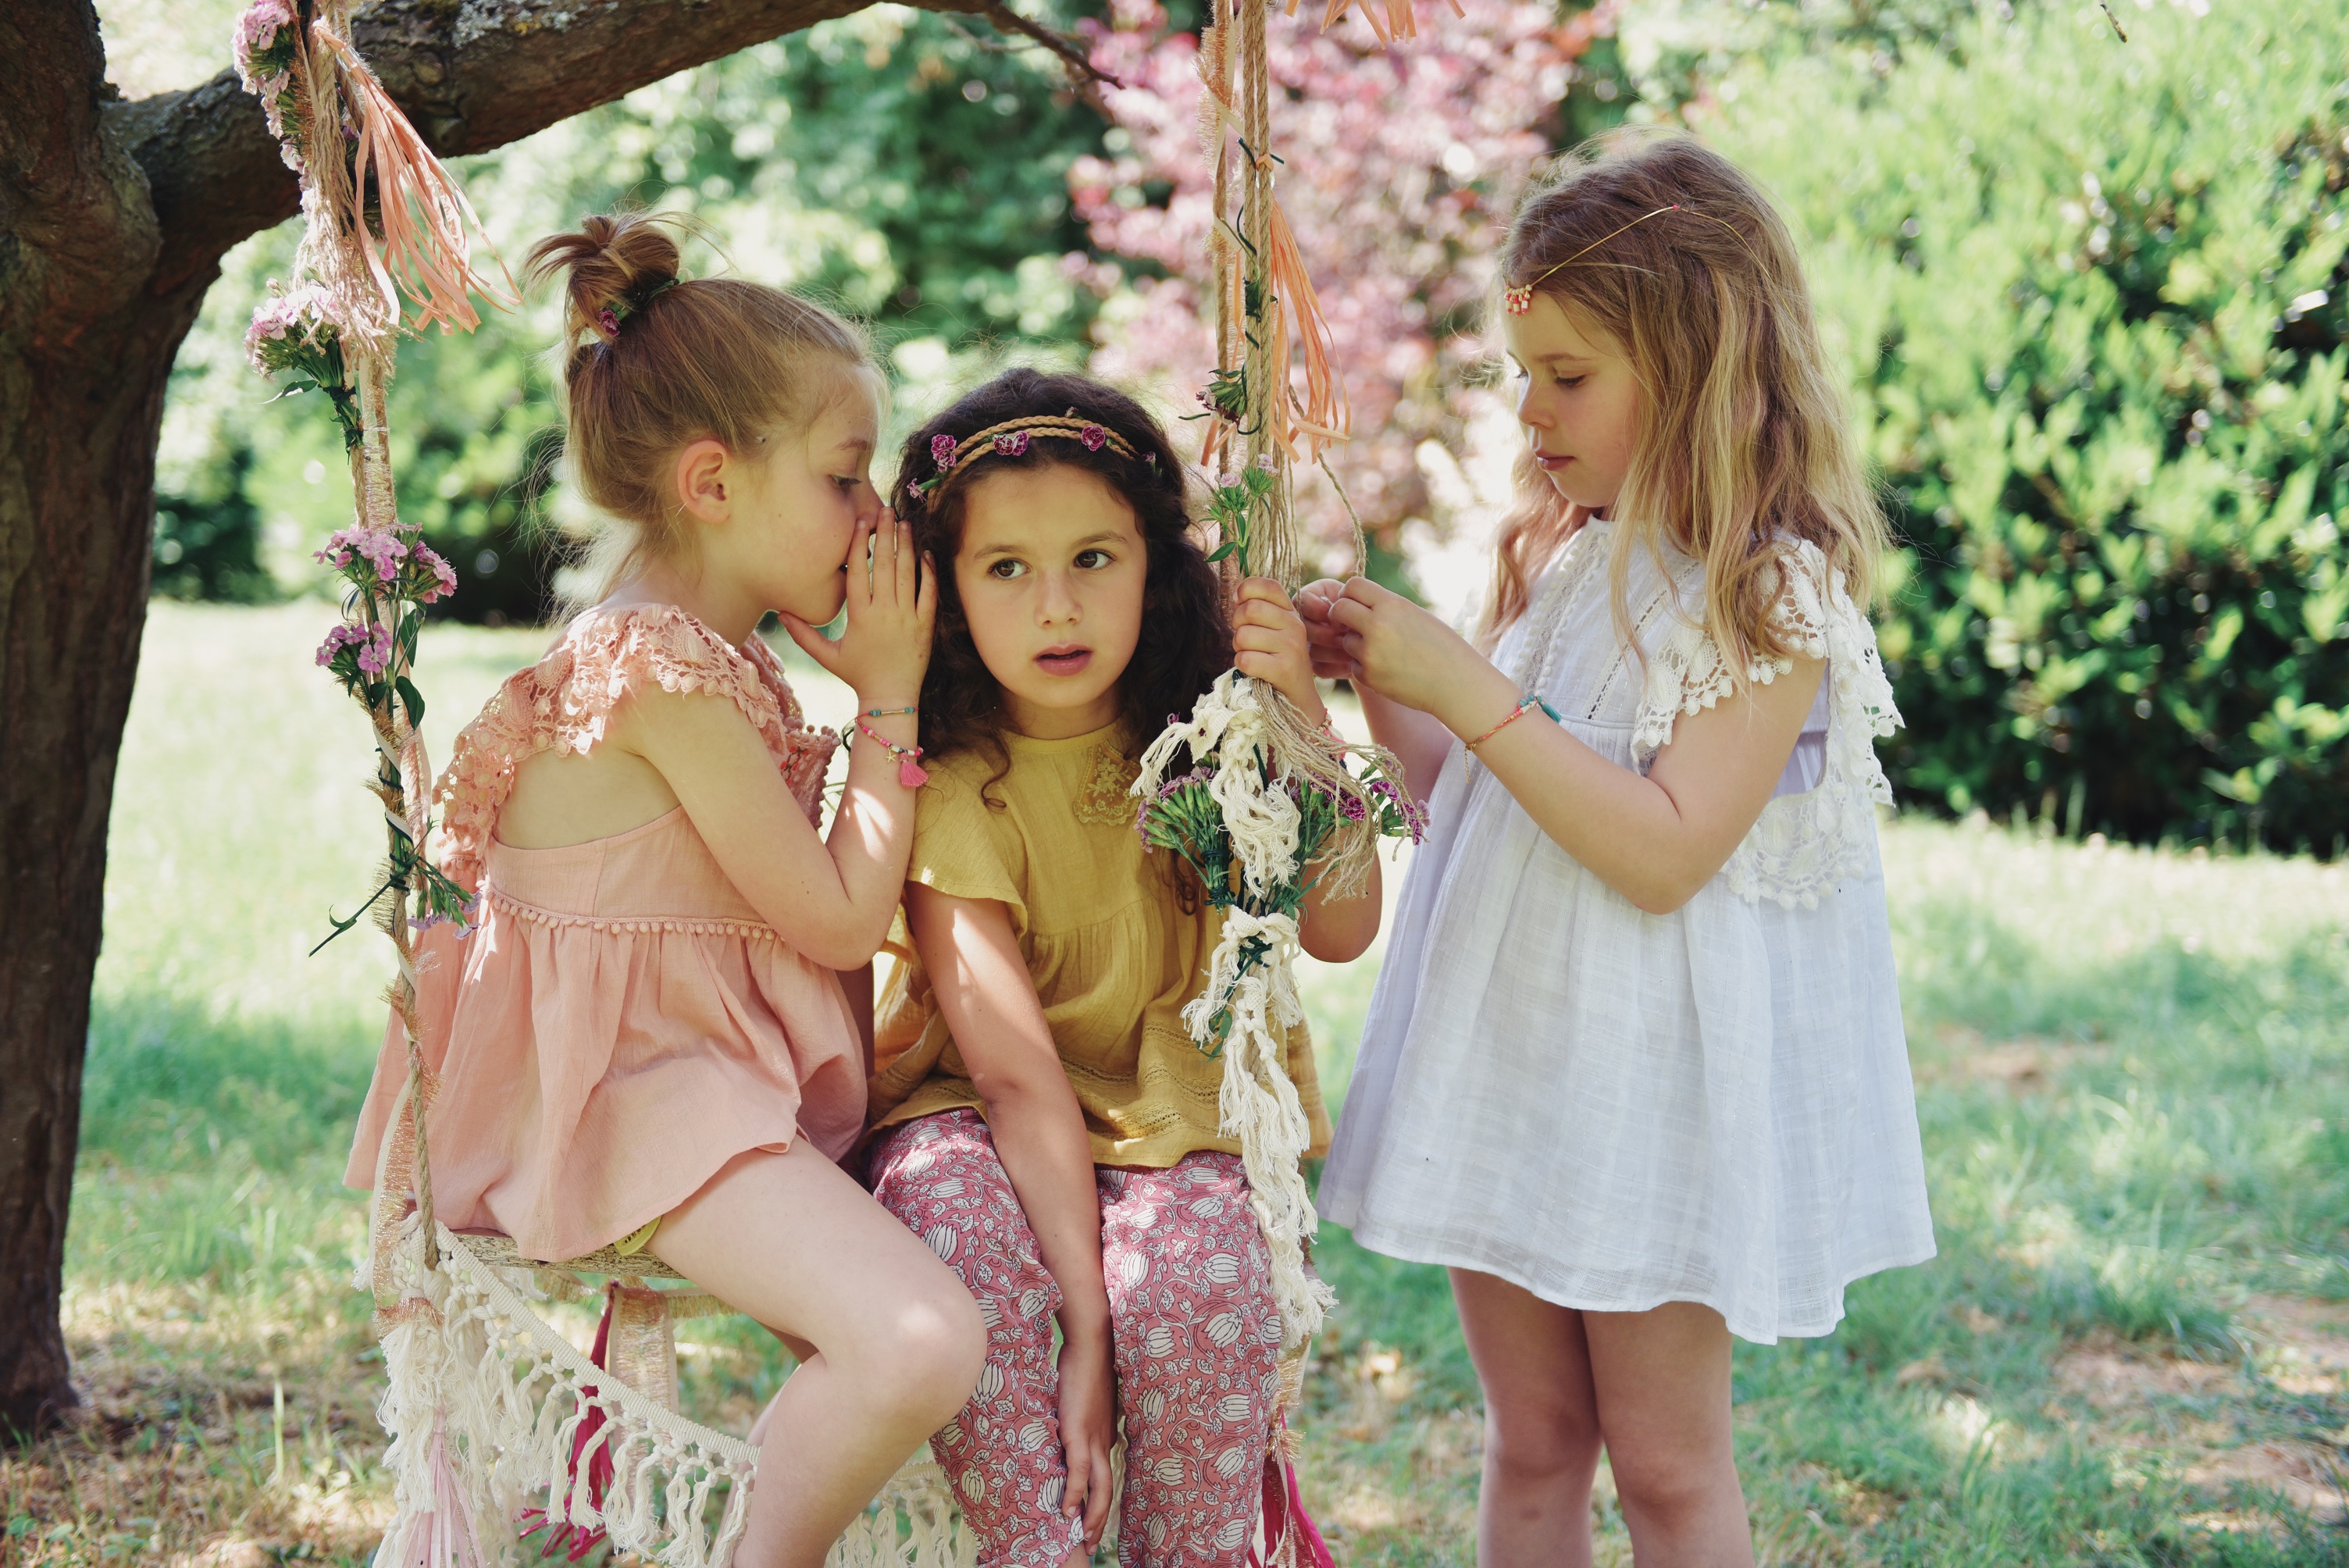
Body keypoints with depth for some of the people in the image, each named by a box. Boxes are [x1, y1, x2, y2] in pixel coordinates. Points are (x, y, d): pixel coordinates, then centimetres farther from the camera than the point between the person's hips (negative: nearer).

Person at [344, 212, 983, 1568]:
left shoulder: (721, 661, 14)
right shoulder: (666, 672, -18)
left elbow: (818, 911, 17)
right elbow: (841, 919, -14)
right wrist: (889, 697, -7)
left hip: (727, 1073, 11)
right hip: (641, 1091, -11)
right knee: (922, 1344, -29)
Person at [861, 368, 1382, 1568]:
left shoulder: (1200, 719, -5)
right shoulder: (949, 781, -16)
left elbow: (1340, 929, -11)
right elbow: (1015, 1069, -21)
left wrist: (1298, 714, -24)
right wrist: (1085, 1323, -26)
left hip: (1178, 1110, 2)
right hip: (978, 1113, -1)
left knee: (1191, 1285, -29)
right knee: (957, 1235, -34)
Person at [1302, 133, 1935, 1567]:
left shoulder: (1772, 594, -13)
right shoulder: (1561, 558, 8)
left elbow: (1665, 851, -23)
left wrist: (1467, 689, -23)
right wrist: (1378, 683, 0)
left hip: (1655, 1070, -6)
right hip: (1507, 1045, 7)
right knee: (1531, 1440, 14)